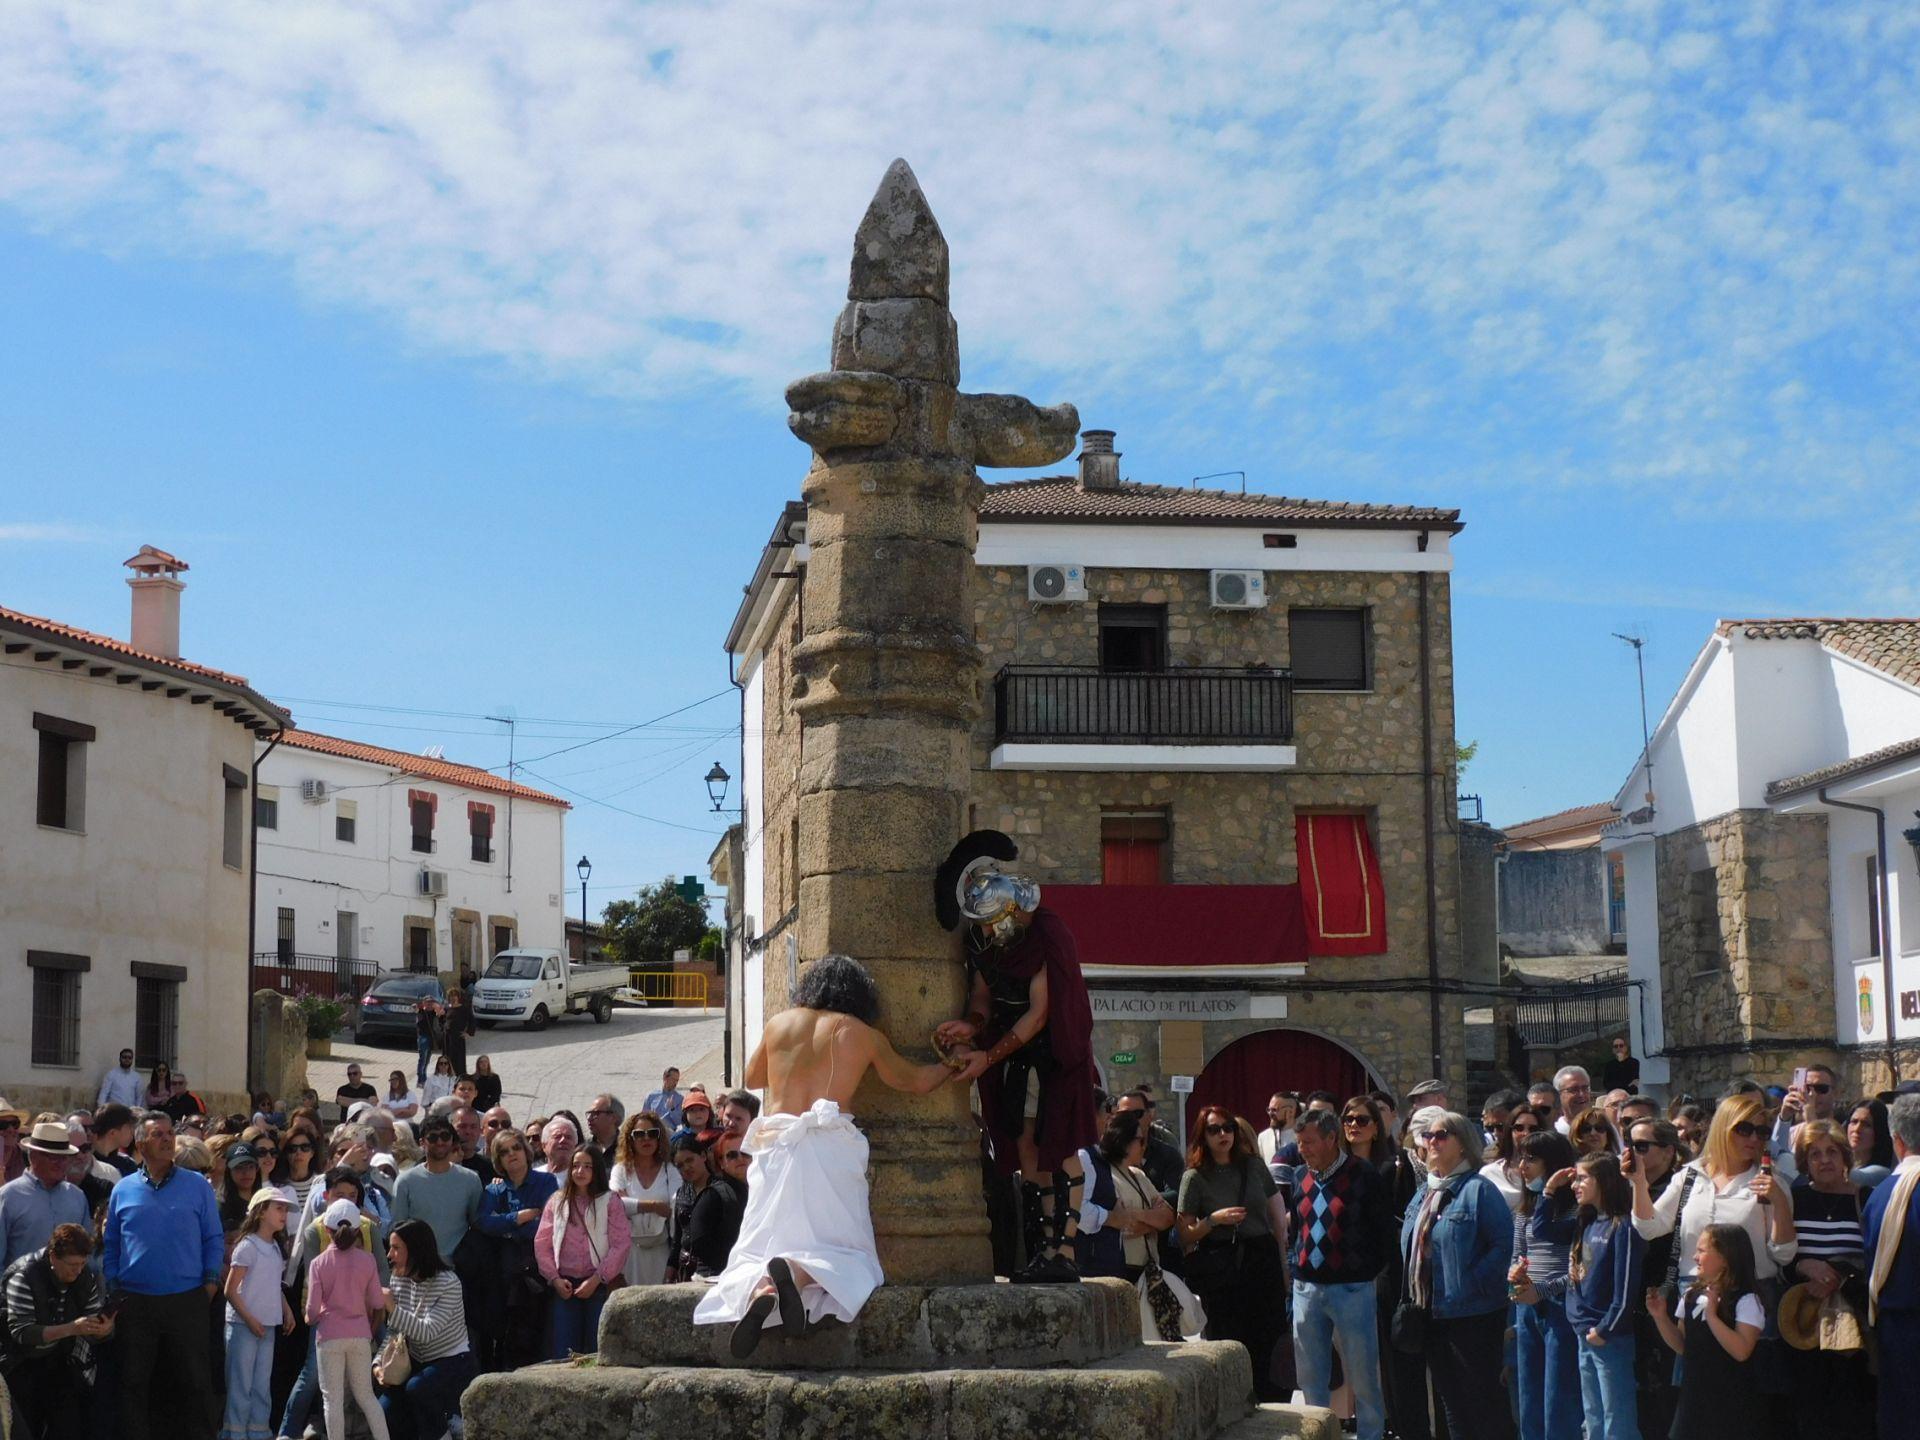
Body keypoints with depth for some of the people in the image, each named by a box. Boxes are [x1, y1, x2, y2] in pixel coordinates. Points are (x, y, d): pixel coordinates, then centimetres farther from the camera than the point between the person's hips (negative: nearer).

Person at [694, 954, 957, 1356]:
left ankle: (759, 1289, -29)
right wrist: (951, 1067, 42)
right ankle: (800, 1272, -31)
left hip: (774, 1148, 2)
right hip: (830, 1149, -2)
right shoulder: (864, 1035, 9)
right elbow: (915, 1081, 23)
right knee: (846, 1252, 3)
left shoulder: (779, 1024, 14)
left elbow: (752, 1077, 30)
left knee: (757, 1248, 8)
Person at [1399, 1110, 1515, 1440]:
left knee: (1483, 1398, -2)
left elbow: (1504, 1243, -19)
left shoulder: (1478, 1189, -13)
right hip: (1433, 1312, 9)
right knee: (1450, 1400, 15)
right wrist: (1413, 1295, 11)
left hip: (1472, 1314, -9)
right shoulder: (1426, 1193, 13)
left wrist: (1474, 1284, -21)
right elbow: (1410, 1245, 22)